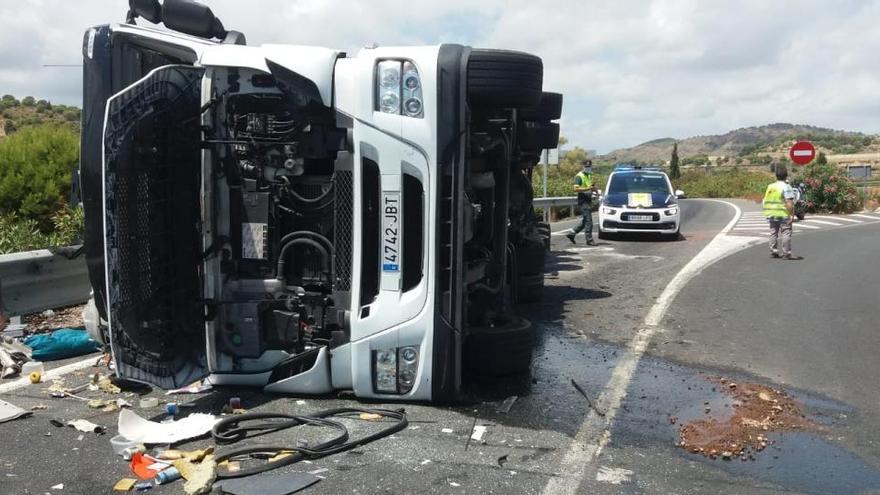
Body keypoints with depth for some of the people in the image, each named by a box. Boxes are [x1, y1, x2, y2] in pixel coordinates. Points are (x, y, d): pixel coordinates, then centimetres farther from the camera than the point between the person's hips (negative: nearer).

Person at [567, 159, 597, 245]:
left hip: (589, 200, 9)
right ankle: (589, 240, -4)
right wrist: (587, 188, -26)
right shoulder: (579, 176, -8)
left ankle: (572, 233, 21)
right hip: (583, 200, -9)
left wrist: (594, 188, 6)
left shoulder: (590, 176, 19)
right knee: (588, 221, -9)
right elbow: (576, 189, -18)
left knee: (585, 221, 11)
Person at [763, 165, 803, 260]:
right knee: (786, 233, -2)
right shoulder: (786, 187, -12)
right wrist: (792, 214, -13)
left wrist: (768, 214, 16)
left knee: (773, 233, 13)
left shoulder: (770, 186, 9)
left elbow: (766, 201, 11)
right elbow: (789, 203, -18)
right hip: (783, 214, -7)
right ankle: (787, 253, -3)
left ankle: (773, 252, 16)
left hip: (771, 215, 7)